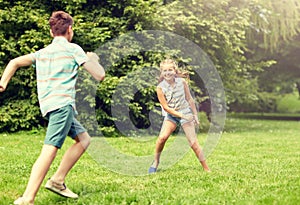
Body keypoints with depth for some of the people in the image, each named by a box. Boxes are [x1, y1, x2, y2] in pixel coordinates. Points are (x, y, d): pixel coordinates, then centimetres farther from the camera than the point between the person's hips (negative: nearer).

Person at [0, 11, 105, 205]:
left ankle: (58, 180, 12)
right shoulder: (73, 49, 2)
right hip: (62, 104, -8)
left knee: (83, 138, 18)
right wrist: (94, 60, 20)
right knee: (50, 150, -16)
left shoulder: (42, 52, 21)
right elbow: (99, 75, 1)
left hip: (49, 105, 8)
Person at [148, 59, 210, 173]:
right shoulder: (160, 88, -11)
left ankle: (206, 168, 4)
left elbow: (189, 99, 3)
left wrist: (195, 115, 5)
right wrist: (181, 115, -20)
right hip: (171, 115, 0)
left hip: (186, 113, 0)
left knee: (193, 142, -3)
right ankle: (156, 162, 3)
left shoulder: (182, 82, -8)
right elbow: (165, 107, -13)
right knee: (162, 137, -19)